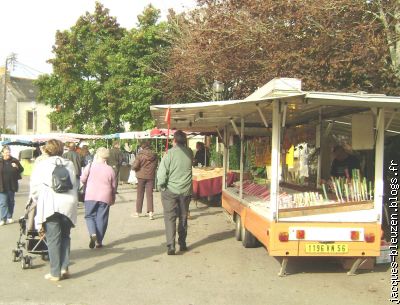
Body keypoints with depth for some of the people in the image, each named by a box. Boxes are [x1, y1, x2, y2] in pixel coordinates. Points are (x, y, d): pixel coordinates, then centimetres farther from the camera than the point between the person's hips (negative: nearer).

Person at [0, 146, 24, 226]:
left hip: (12, 186, 2)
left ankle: (9, 217, 22)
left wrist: (17, 167, -11)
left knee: (11, 202, 11)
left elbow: (21, 170, 9)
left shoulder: (14, 161, 2)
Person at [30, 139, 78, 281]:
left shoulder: (41, 165, 3)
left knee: (53, 239, 2)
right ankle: (64, 268, 12)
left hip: (50, 205, -3)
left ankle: (55, 273, 5)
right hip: (68, 204, 3)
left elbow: (34, 187, 4)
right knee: (65, 236, 16)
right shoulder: (69, 164, 13)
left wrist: (37, 201, 18)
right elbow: (75, 185, 11)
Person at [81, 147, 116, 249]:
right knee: (101, 218, 7)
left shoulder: (90, 167, -5)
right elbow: (114, 186, 4)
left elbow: (82, 179, -1)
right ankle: (99, 241, 10)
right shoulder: (110, 169, -1)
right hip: (105, 197, 1)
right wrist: (113, 199, 19)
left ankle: (93, 234, -13)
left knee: (89, 216, 12)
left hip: (90, 196, 0)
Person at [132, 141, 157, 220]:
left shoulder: (140, 154, -11)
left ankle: (138, 212, 18)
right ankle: (150, 213, -5)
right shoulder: (154, 155, 0)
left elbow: (134, 166, -15)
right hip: (151, 176, 2)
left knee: (140, 194, 9)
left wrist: (133, 167, 6)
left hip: (141, 176, -2)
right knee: (149, 194, 4)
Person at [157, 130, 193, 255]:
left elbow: (162, 172, -14)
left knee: (170, 218, 1)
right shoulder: (189, 153, -2)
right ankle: (182, 244, 24)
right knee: (183, 218, 16)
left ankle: (171, 246, -6)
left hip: (170, 191, -3)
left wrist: (161, 186, -1)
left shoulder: (170, 153, -12)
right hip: (186, 191, 3)